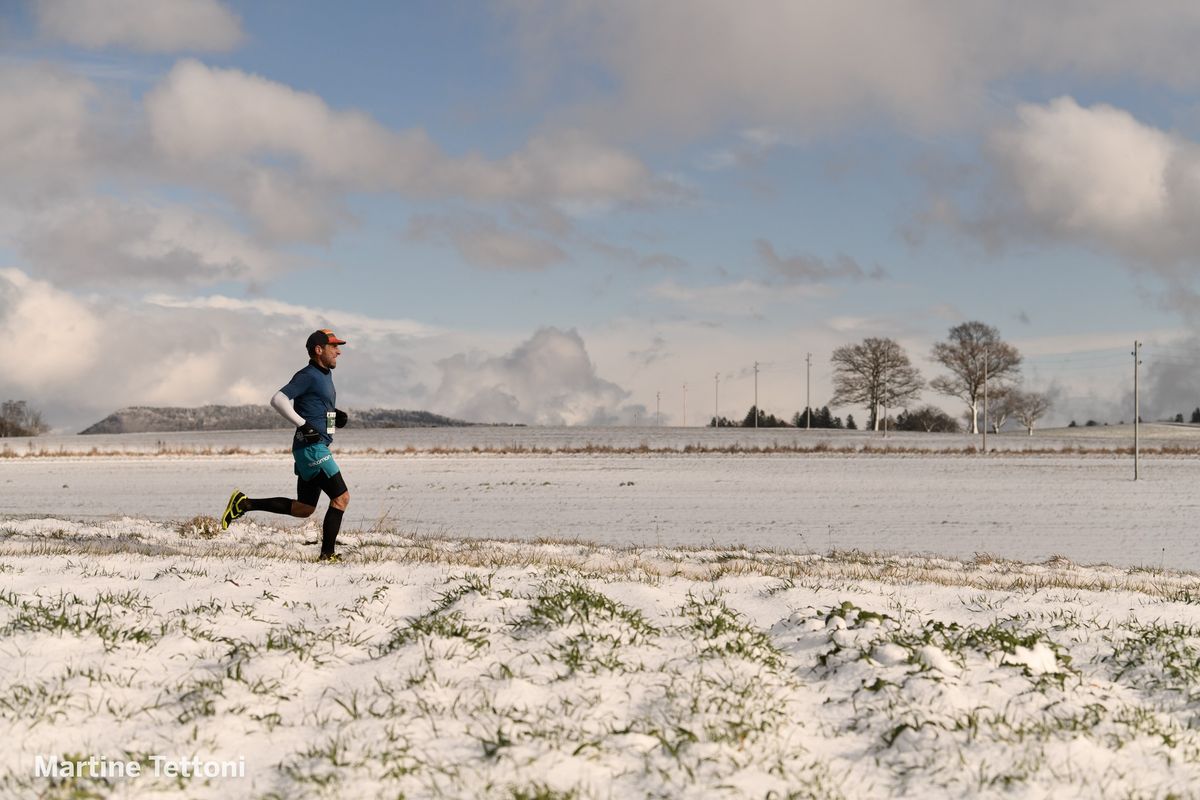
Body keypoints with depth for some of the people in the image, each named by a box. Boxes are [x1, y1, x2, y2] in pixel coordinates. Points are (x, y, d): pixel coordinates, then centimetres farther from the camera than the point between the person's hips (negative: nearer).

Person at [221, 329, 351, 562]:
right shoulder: (308, 376, -11)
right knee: (341, 497, -9)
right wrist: (303, 425, -22)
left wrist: (336, 415, 13)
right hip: (312, 448, -10)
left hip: (317, 449, 10)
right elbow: (278, 400, -20)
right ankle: (327, 554, -5)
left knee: (303, 509, 11)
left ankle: (245, 504, 14)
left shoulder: (326, 376, 18)